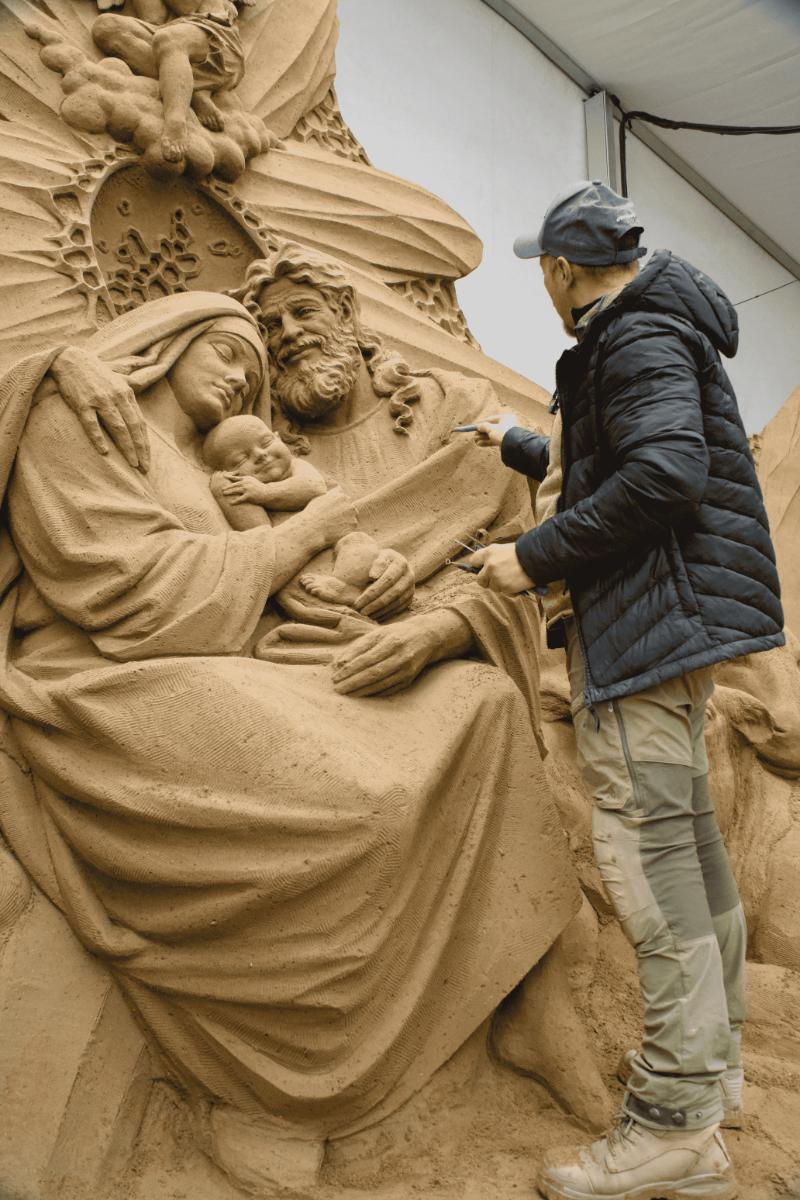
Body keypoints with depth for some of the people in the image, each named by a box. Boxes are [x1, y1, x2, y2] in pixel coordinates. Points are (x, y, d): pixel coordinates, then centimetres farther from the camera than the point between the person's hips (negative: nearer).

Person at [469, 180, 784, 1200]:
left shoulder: (637, 339, -9)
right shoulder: (644, 339, 24)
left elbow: (665, 471, -25)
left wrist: (535, 556, -19)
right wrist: (518, 446, 46)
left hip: (645, 617, -11)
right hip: (654, 627, 11)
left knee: (645, 847, -11)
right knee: (684, 834, 14)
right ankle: (711, 1059, 28)